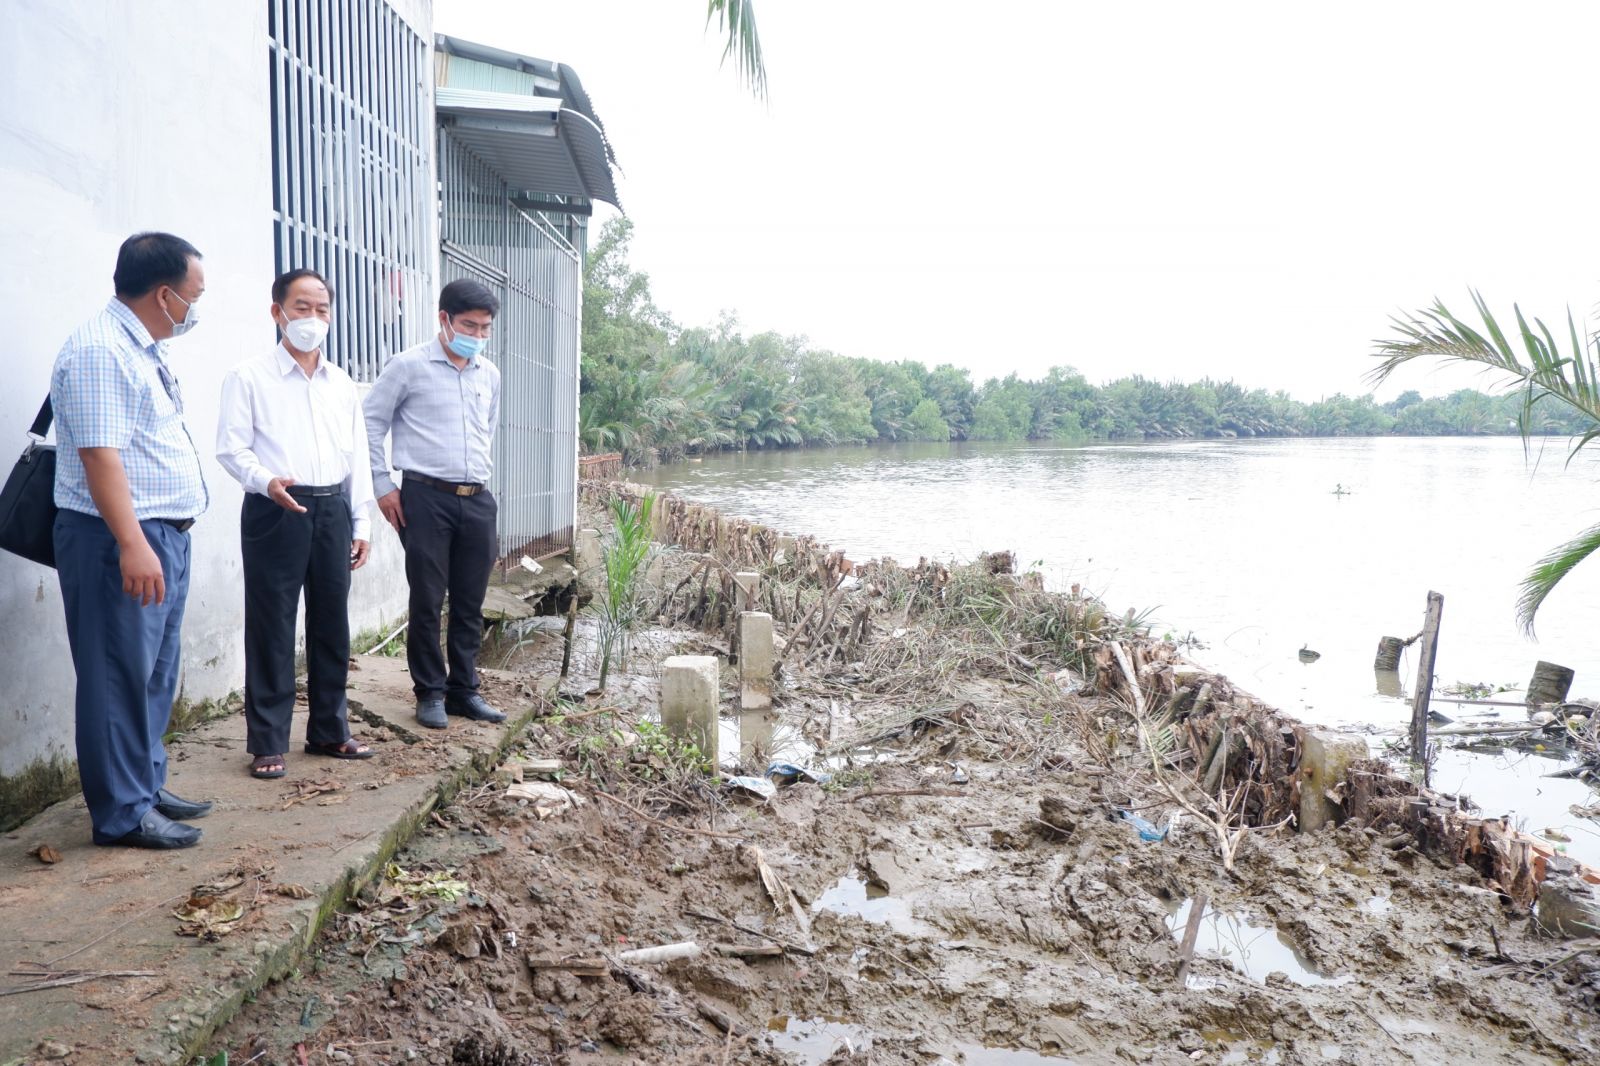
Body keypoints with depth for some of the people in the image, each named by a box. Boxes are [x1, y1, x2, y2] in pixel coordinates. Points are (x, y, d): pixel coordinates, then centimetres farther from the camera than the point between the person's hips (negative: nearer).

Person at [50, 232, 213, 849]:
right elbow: (98, 453, -22)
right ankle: (122, 814, 8)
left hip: (163, 536, 10)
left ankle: (148, 787, 28)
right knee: (122, 678, -1)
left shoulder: (144, 348, 16)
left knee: (156, 675, 16)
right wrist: (132, 545, -27)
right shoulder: (99, 350, -15)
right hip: (121, 542, -10)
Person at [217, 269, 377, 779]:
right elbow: (232, 447, -6)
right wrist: (267, 482, -25)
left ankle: (329, 730, 22)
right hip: (274, 513, -5)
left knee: (332, 624, 10)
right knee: (271, 628, -1)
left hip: (332, 511, 5)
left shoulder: (343, 384, 15)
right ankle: (268, 743, 8)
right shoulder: (249, 376, 0)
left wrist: (361, 523, 11)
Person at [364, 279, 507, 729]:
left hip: (477, 500, 5)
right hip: (426, 497, -5)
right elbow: (370, 423, 0)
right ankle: (430, 692, 14)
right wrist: (383, 486, -3)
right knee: (428, 600, 1)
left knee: (471, 603, 8)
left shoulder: (489, 374, 13)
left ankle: (464, 690, 20)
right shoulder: (409, 366, -3)